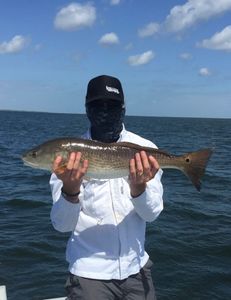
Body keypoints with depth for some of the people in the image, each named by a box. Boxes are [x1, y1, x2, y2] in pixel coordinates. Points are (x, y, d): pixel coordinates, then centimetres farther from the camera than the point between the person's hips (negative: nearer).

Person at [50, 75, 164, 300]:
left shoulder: (145, 149, -7)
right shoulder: (69, 156, -10)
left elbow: (151, 214, -9)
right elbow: (62, 224, -14)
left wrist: (138, 187, -29)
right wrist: (70, 190, -33)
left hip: (136, 268, 2)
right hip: (90, 272, -2)